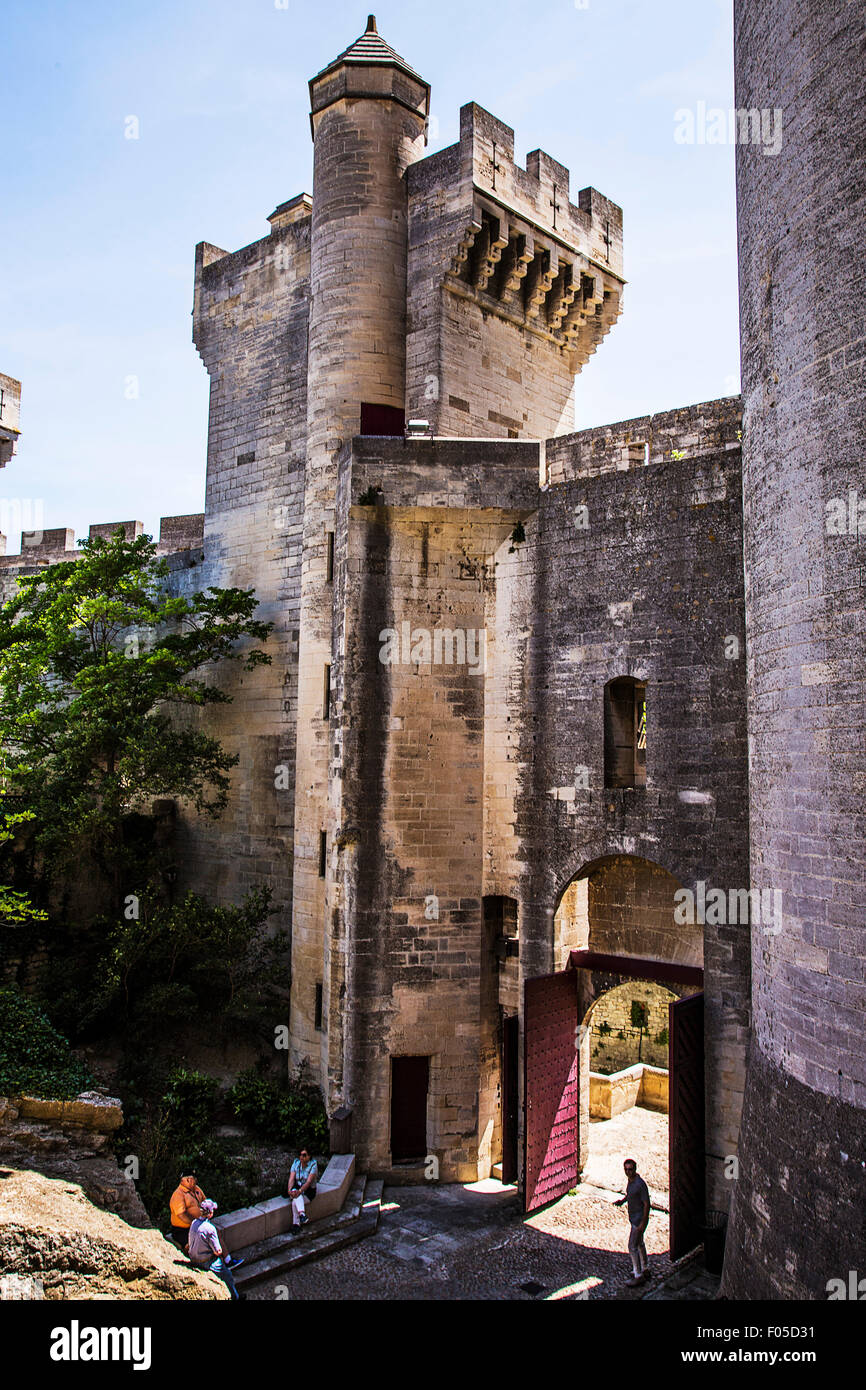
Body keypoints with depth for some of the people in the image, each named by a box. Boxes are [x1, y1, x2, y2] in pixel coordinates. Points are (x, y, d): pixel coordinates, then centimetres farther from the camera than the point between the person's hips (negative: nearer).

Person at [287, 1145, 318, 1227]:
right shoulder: (296, 1164, -1)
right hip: (297, 1188, 3)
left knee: (294, 1202, -32)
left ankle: (296, 1224, -24)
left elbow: (309, 1182, -24)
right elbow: (291, 1179, -10)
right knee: (295, 1191, -36)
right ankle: (302, 1214, -52)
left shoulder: (313, 1165, -14)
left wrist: (300, 1191, -40)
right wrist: (290, 1189, -31)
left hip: (309, 1190, -3)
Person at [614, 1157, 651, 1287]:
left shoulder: (640, 1184, -26)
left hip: (639, 1219, -9)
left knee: (632, 1247, -4)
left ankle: (639, 1277, 6)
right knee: (639, 1243, 21)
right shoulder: (630, 1180, 1)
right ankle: (645, 1270, 36)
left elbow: (647, 1204, -22)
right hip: (633, 1218, 9)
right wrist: (623, 1200, 2)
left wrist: (643, 1223, -22)